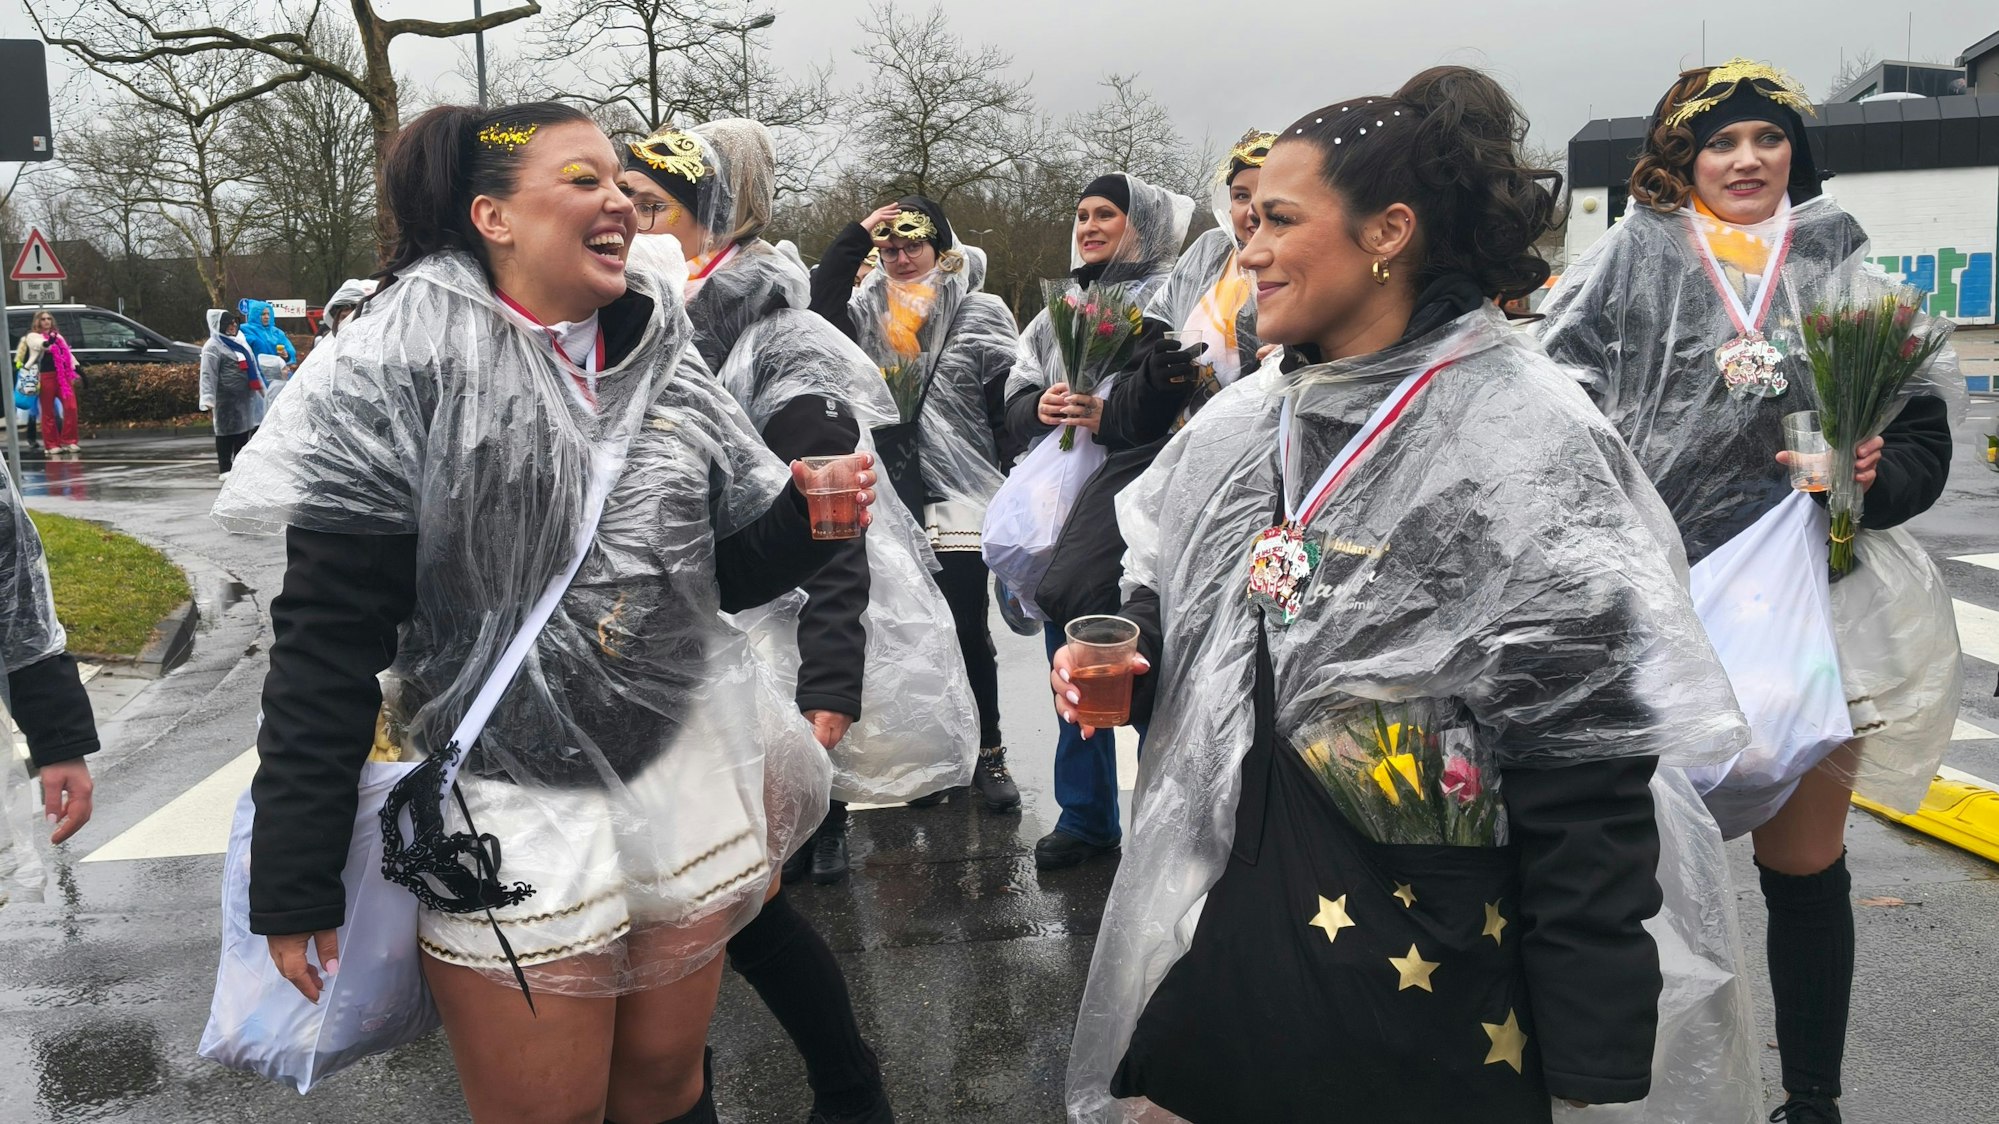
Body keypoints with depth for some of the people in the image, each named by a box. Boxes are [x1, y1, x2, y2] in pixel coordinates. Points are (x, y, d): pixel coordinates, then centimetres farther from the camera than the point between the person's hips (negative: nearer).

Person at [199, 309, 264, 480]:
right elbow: (208, 376, -14)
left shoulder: (240, 342, 16)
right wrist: (208, 402, -21)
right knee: (227, 431, -3)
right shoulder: (213, 346, -7)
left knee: (244, 430, 11)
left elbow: (253, 367, 23)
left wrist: (262, 389, 20)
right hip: (226, 399, -7)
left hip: (245, 397, 7)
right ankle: (224, 469, 3)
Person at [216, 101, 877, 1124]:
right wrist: (294, 884, -12)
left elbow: (731, 572, 12)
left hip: (686, 779, 5)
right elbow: (326, 639, -11)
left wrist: (806, 518, -10)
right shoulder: (401, 372, -11)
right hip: (507, 818, -4)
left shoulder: (666, 365, 5)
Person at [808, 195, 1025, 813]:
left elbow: (1011, 405, -1)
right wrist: (853, 239, -8)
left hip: (960, 498, -3)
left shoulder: (982, 313, 1)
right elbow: (818, 311, -10)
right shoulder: (868, 310, 10)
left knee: (969, 633, 1)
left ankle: (989, 754, 16)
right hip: (889, 499, 3)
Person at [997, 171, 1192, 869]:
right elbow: (1015, 397, 17)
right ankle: (1085, 816, 23)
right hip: (1060, 499, 6)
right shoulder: (1063, 303, 19)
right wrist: (1041, 407, -3)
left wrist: (1112, 415, -21)